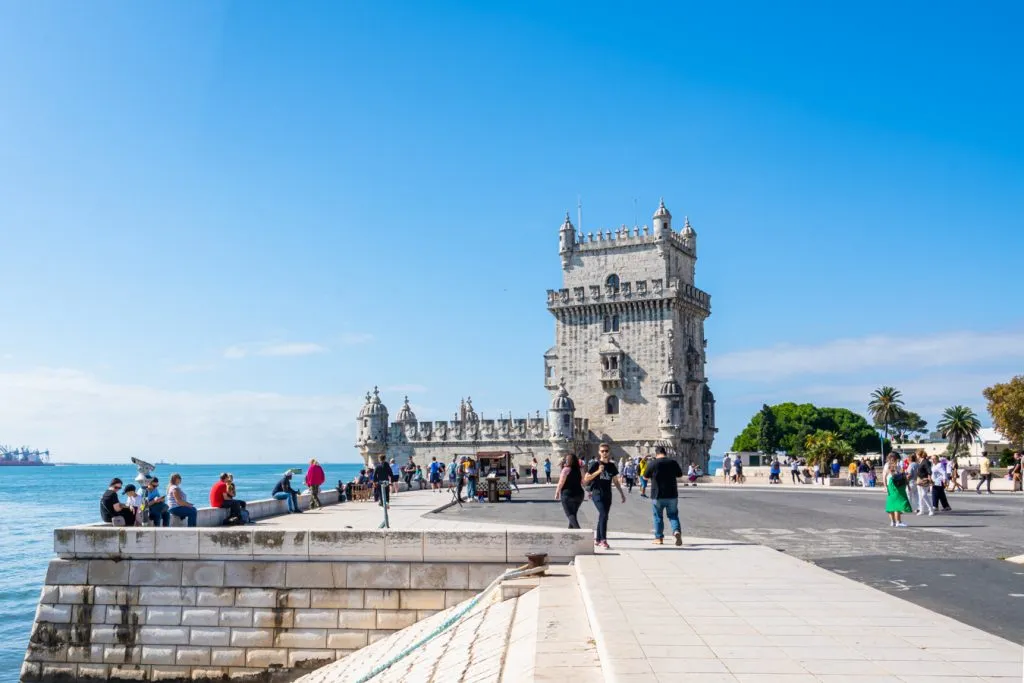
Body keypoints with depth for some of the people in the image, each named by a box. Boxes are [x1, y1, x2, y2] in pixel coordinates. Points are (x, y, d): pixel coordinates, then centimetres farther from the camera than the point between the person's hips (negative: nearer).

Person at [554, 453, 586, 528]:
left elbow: (561, 483, -9)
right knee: (573, 514, 18)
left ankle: (577, 529, -23)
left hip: (567, 494, -6)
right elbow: (582, 483, 8)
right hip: (579, 494, 6)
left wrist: (557, 493, 0)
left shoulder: (566, 469, -10)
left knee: (570, 515, -5)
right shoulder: (580, 470, 4)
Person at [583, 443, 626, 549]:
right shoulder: (596, 465, -4)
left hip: (607, 495, 5)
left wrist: (622, 494, 20)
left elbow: (615, 481, 19)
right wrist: (598, 472, -18)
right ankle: (603, 540, -17)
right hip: (597, 493, -5)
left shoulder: (612, 466, 10)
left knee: (602, 517, 10)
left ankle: (597, 540, 21)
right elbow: (586, 479, -8)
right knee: (604, 515, -19)